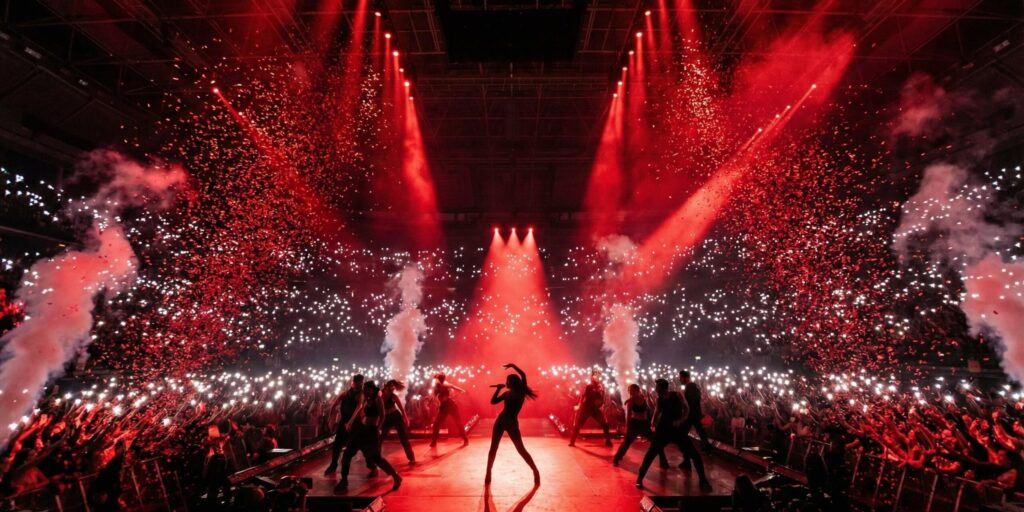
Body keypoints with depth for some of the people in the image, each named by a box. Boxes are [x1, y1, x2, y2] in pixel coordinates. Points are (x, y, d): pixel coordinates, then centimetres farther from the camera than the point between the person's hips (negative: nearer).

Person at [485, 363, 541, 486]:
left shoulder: (521, 392, -6)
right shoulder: (507, 393, 6)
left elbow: (523, 375, -17)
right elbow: (493, 401, 2)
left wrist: (513, 366, -15)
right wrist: (498, 388, -2)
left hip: (512, 423, -5)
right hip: (500, 421, 5)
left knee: (521, 449, 0)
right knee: (493, 448, 8)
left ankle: (536, 471, 14)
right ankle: (488, 473, 21)